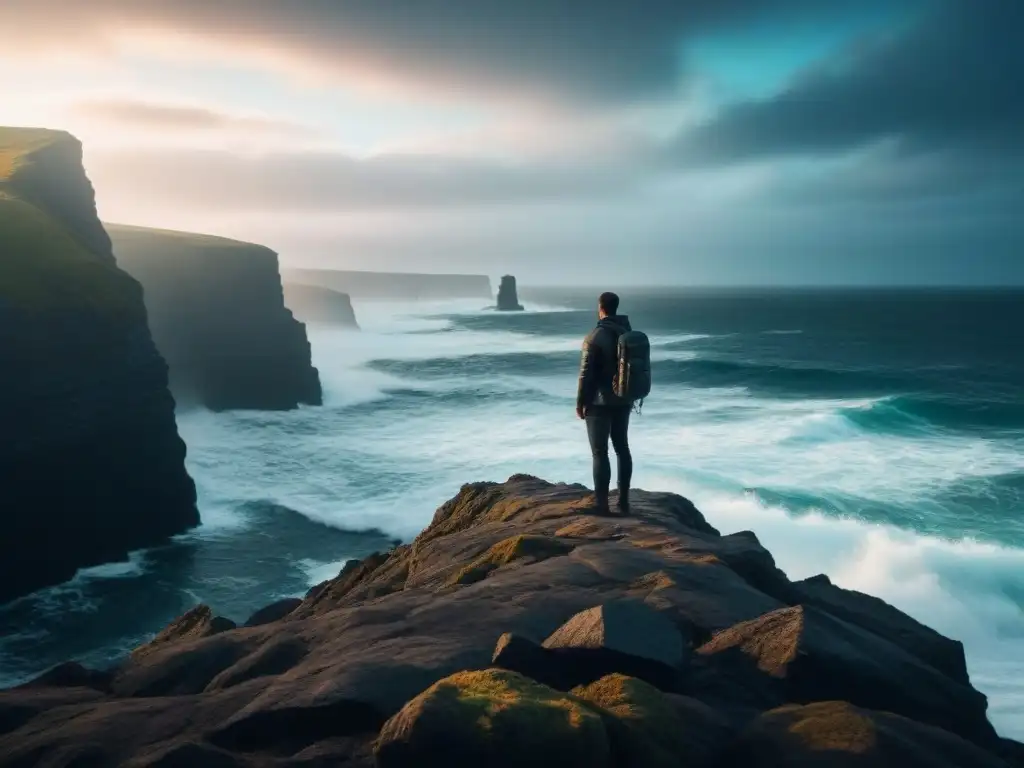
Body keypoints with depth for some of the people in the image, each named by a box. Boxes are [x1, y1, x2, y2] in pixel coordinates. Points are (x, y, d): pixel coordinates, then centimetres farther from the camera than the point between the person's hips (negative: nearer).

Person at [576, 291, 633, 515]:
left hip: (599, 402, -7)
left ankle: (602, 505, -3)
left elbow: (586, 373, -16)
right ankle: (624, 500, 19)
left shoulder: (595, 336, -16)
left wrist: (580, 402, -7)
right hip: (623, 400, 7)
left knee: (600, 452, -2)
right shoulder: (629, 333, 6)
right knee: (622, 447, 14)